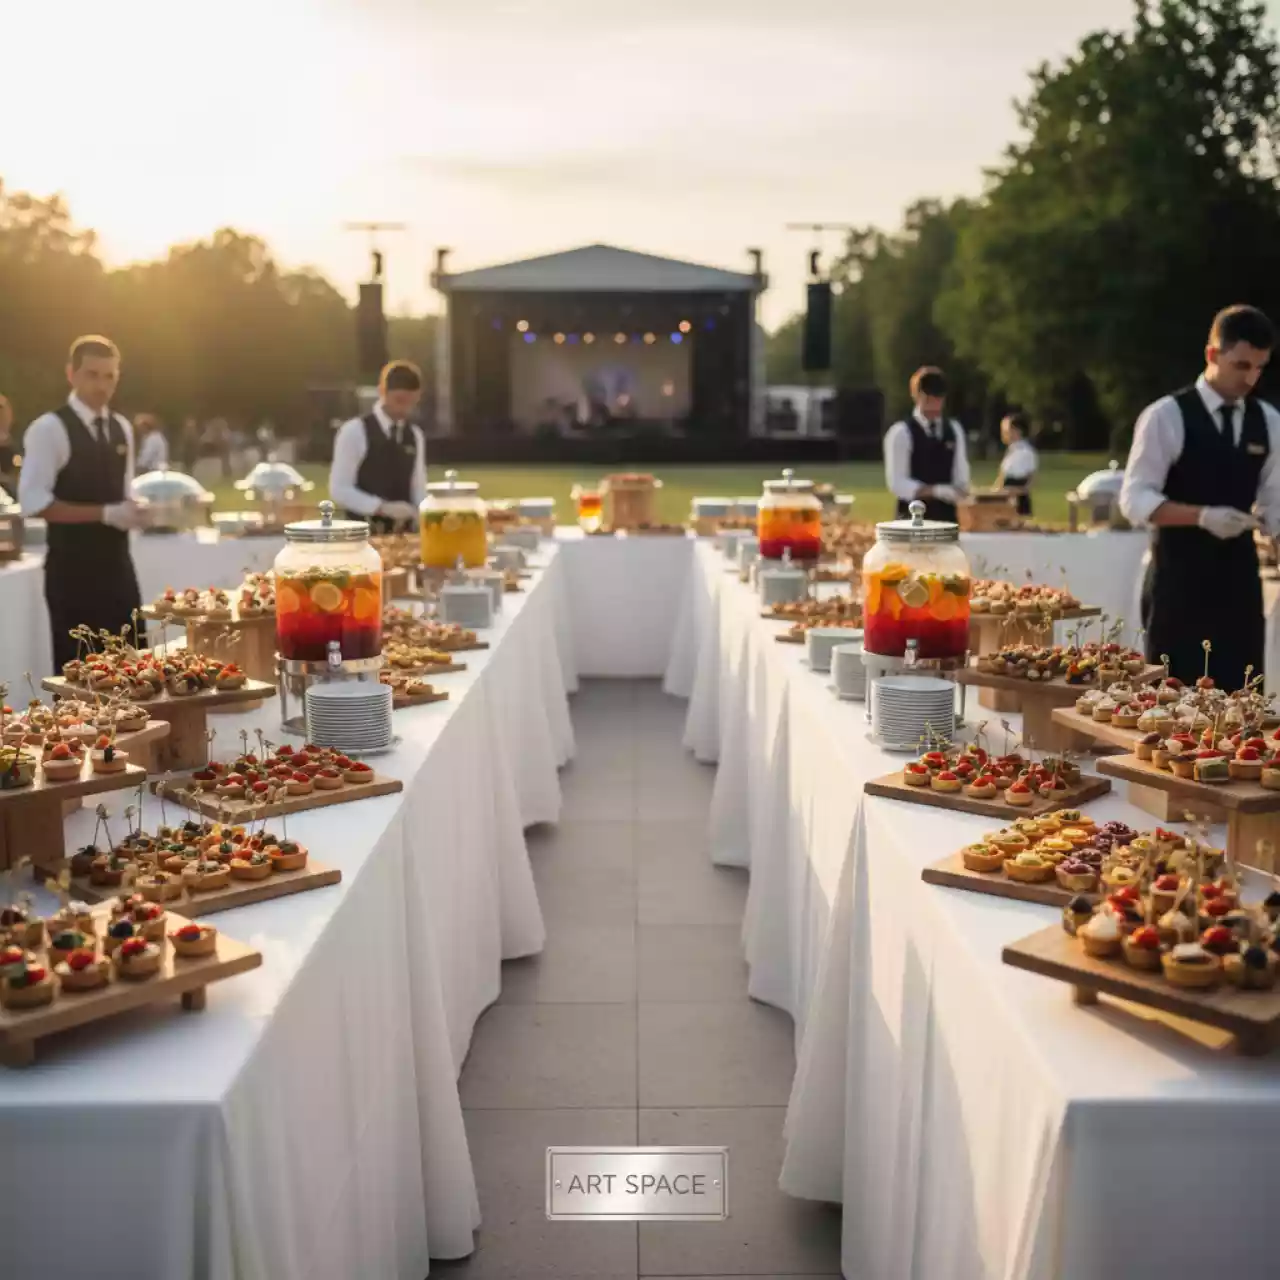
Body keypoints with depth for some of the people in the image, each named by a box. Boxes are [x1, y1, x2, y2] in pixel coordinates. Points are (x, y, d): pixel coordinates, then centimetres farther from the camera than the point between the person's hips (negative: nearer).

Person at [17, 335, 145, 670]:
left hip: (117, 562, 6)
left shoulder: (122, 428, 11)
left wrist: (132, 511, -4)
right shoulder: (49, 428, -11)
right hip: (72, 567, -6)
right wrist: (104, 514, -21)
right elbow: (33, 502, -18)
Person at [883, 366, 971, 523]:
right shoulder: (901, 432, -7)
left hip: (947, 516, 6)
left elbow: (961, 476, 14)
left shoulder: (954, 430, 11)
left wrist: (956, 492, -9)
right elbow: (897, 484, -13)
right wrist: (935, 491, -24)